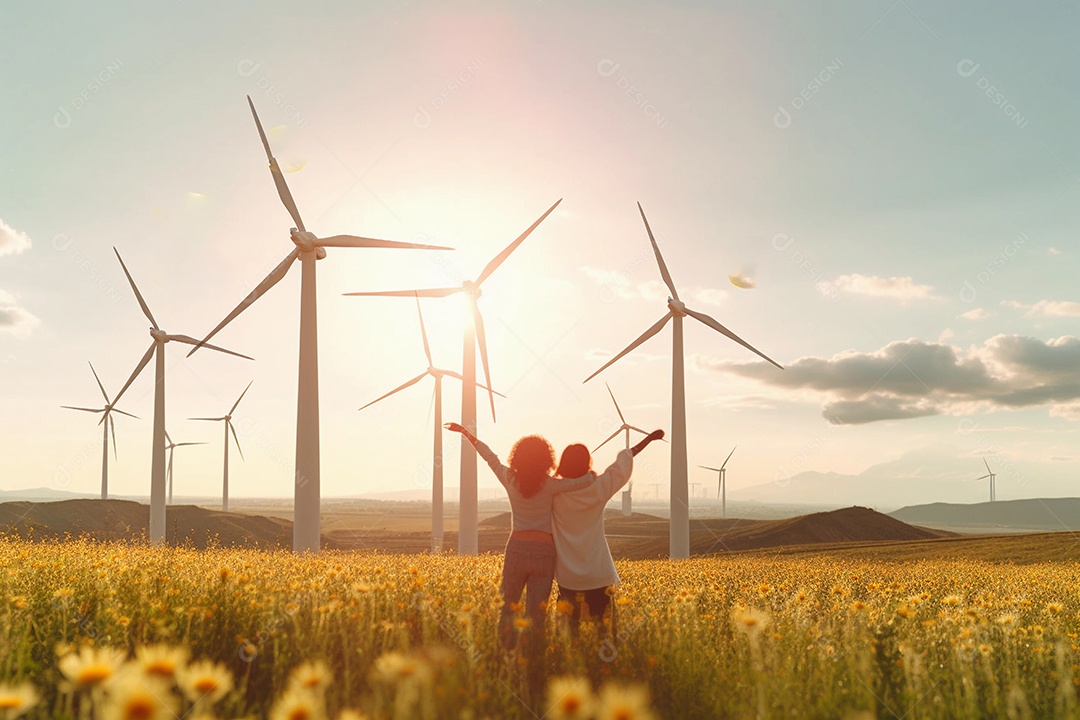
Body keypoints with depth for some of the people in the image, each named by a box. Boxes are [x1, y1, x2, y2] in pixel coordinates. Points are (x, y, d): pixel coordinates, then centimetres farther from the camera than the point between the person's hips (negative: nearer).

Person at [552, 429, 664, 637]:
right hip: (598, 573, -1)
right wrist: (650, 438, 16)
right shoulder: (599, 487, -7)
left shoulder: (555, 490, -9)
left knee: (570, 624, 10)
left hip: (567, 575, 1)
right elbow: (626, 458, 5)